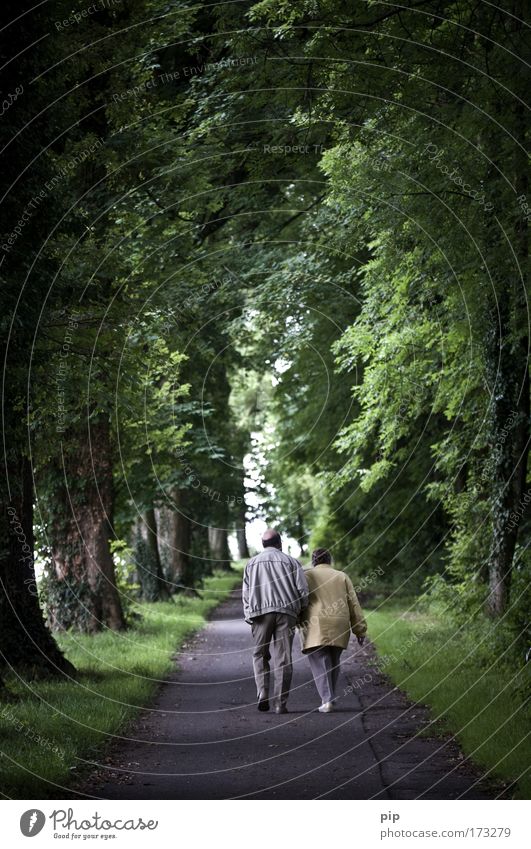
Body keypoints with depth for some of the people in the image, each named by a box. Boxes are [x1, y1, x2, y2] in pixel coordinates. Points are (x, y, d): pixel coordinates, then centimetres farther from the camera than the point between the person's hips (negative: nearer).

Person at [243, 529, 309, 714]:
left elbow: (246, 593, 9)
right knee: (283, 659, 2)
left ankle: (263, 694, -6)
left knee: (260, 654, 13)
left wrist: (249, 615, 11)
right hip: (286, 611, -1)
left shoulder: (252, 563, 16)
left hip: (260, 611, 1)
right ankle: (280, 703, -1)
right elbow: (303, 590, 2)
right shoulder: (290, 561, 10)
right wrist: (301, 610, 15)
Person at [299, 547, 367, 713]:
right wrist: (360, 629, 11)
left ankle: (327, 700, -17)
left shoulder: (307, 576, 9)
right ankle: (330, 697, 20)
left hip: (316, 627, -3)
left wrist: (299, 624, 7)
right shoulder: (342, 577, 15)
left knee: (319, 663, -5)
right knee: (333, 662, 17)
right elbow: (354, 605, 10)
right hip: (339, 628, 3)